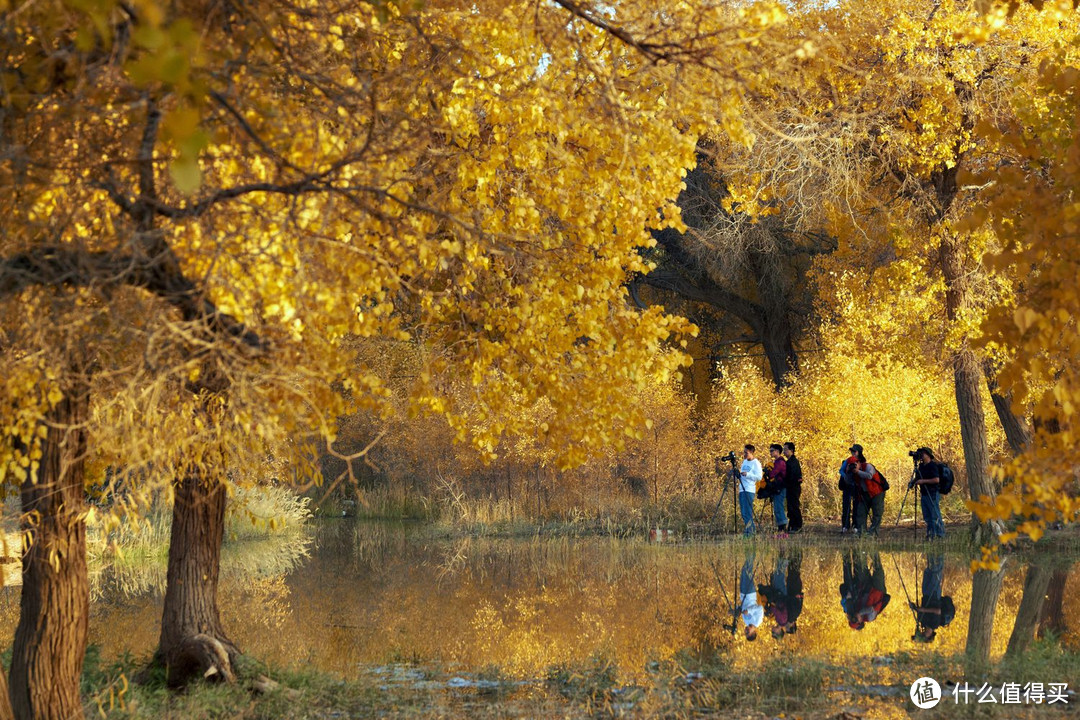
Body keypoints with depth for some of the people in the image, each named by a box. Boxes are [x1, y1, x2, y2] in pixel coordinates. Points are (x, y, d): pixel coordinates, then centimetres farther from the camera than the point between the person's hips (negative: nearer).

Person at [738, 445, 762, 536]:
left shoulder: (756, 463, -5)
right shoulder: (744, 461, 19)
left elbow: (759, 477, -12)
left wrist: (747, 474, -18)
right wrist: (739, 473, 6)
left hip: (749, 490, -8)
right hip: (741, 490, 8)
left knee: (747, 512, -12)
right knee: (743, 513, 7)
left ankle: (749, 532, -12)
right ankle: (746, 531, 13)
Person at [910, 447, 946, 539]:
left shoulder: (932, 466, -11)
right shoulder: (921, 466, 14)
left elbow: (936, 480, -20)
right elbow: (918, 478, 24)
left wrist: (923, 481, -21)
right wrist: (913, 481, 2)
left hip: (932, 494, -8)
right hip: (924, 494, 8)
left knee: (935, 516, -7)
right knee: (927, 517, 8)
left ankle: (941, 535, -3)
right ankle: (930, 535, 13)